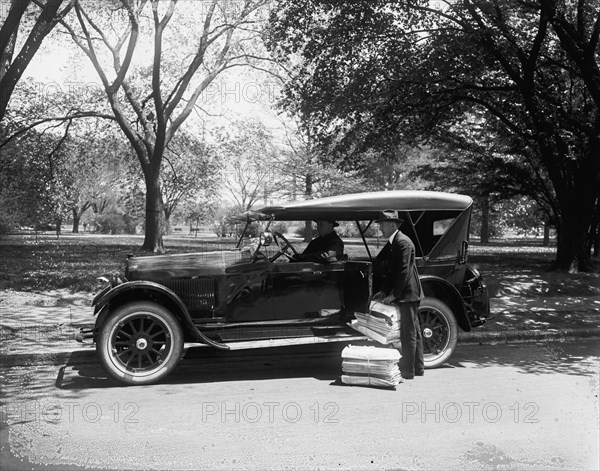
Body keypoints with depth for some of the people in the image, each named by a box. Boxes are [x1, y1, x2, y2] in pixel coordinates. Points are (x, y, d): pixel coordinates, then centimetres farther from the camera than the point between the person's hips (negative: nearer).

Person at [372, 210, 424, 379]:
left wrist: (393, 295, -20)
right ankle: (418, 368, 26)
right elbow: (390, 270, 14)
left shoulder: (403, 242, -16)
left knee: (408, 333, -3)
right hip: (407, 295, 10)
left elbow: (404, 271, -21)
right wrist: (383, 291, 5)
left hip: (407, 294, -10)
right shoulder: (391, 244, 14)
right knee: (414, 332, 16)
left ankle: (407, 371, 4)